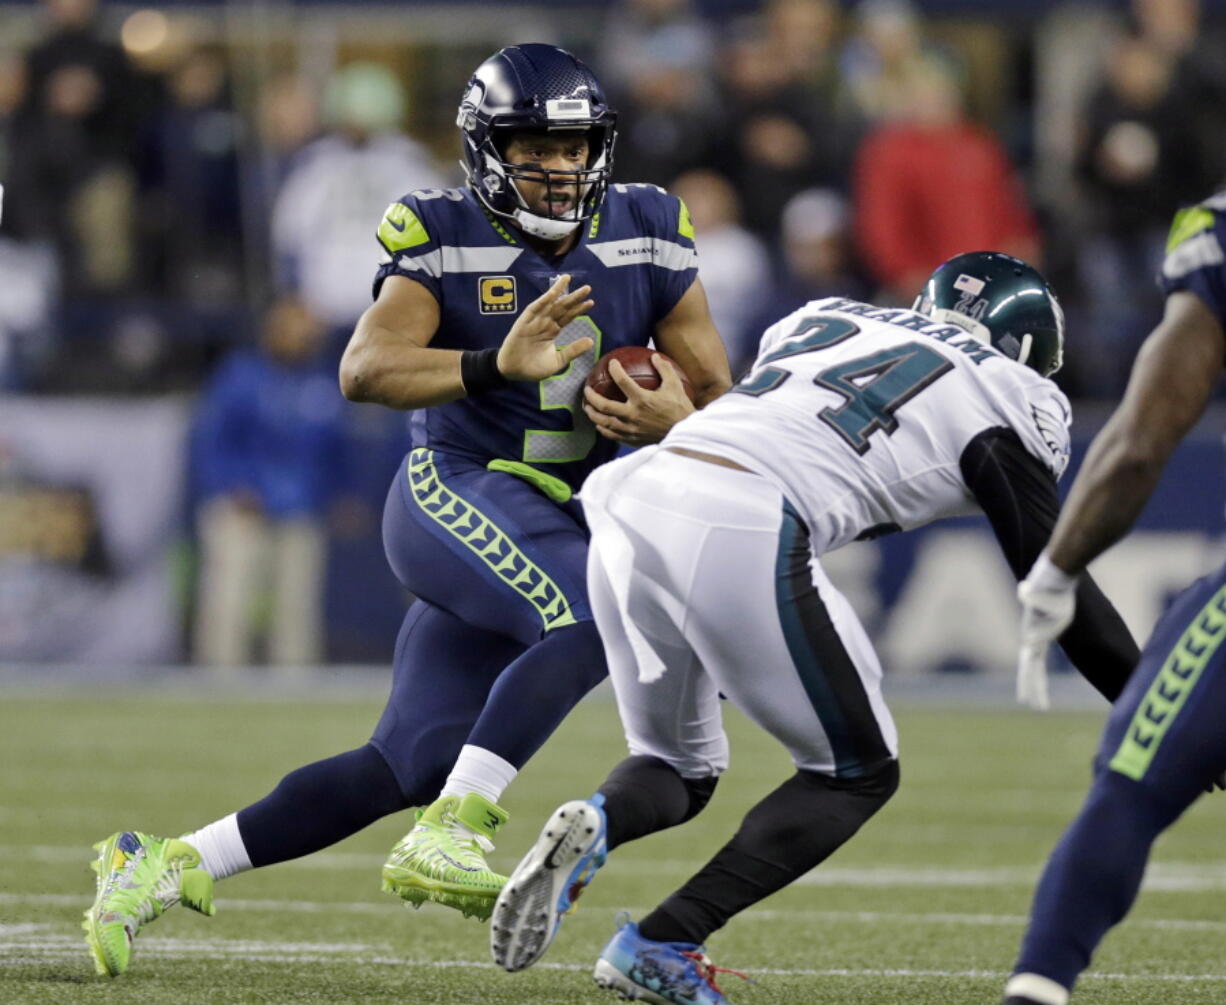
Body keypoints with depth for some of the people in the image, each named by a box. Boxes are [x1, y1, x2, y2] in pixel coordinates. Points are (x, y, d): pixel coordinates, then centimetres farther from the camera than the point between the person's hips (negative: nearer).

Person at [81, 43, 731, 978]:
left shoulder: (646, 236, 3)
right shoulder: (446, 237, -8)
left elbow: (718, 399, 7)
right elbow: (366, 370, -22)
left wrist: (669, 419, -17)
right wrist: (494, 367, -37)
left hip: (565, 522, 6)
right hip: (457, 490, -5)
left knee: (409, 768, 1)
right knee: (600, 620, -33)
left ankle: (164, 866, 9)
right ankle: (449, 833, -35)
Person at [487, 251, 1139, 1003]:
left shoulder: (828, 320, 30)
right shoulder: (1001, 401, 14)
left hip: (631, 501, 6)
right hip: (740, 537, -6)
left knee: (681, 769, 26)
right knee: (859, 773, 14)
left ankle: (593, 825, -10)